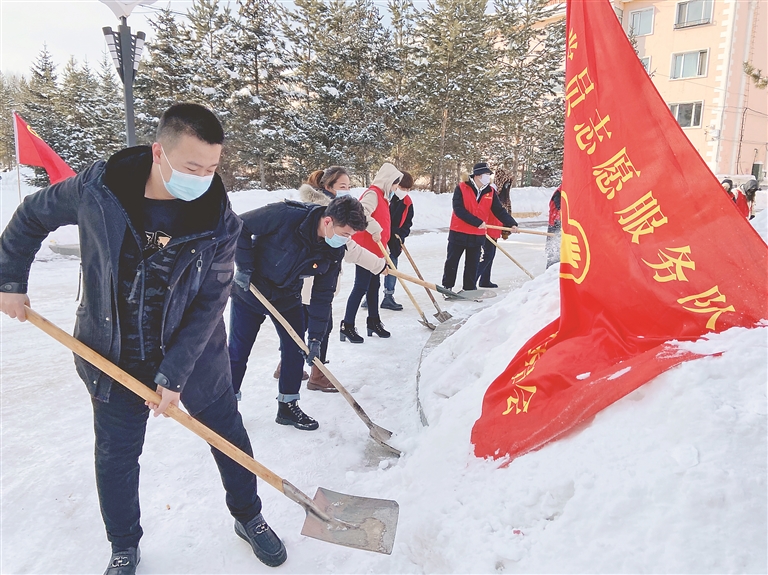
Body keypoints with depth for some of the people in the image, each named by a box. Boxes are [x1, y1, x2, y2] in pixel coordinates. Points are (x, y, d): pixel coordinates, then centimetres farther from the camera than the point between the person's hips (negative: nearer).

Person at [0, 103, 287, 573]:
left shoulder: (220, 223, -19)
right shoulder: (98, 188, -17)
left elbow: (208, 307, -16)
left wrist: (173, 375, -19)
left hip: (193, 355, 0)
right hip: (114, 357, 1)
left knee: (230, 438, 12)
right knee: (116, 457, 13)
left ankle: (249, 518, 39)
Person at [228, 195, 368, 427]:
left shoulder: (334, 252, -13)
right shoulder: (286, 216, -31)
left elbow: (323, 295, -8)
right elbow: (240, 227, -21)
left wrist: (315, 338, -10)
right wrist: (244, 267, -22)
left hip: (288, 299, 5)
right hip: (249, 292, -4)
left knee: (295, 350, 5)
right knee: (237, 353, 4)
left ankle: (288, 406, 23)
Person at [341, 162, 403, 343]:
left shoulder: (382, 196, 18)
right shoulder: (373, 193, -14)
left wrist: (384, 249, 23)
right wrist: (375, 230, -29)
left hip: (375, 250, 10)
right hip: (365, 249, -10)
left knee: (374, 286, 16)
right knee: (361, 287, -7)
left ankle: (374, 322, 28)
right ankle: (347, 327, -1)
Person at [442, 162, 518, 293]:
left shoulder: (490, 192, 3)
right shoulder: (461, 188, -10)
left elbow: (499, 211, 2)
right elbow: (459, 210, -18)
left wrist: (511, 224, -13)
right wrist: (478, 222, -22)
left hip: (478, 236, 4)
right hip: (458, 233, -3)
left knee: (473, 265, 11)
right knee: (452, 262, 7)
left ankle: (470, 289, 22)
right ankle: (447, 287, 21)